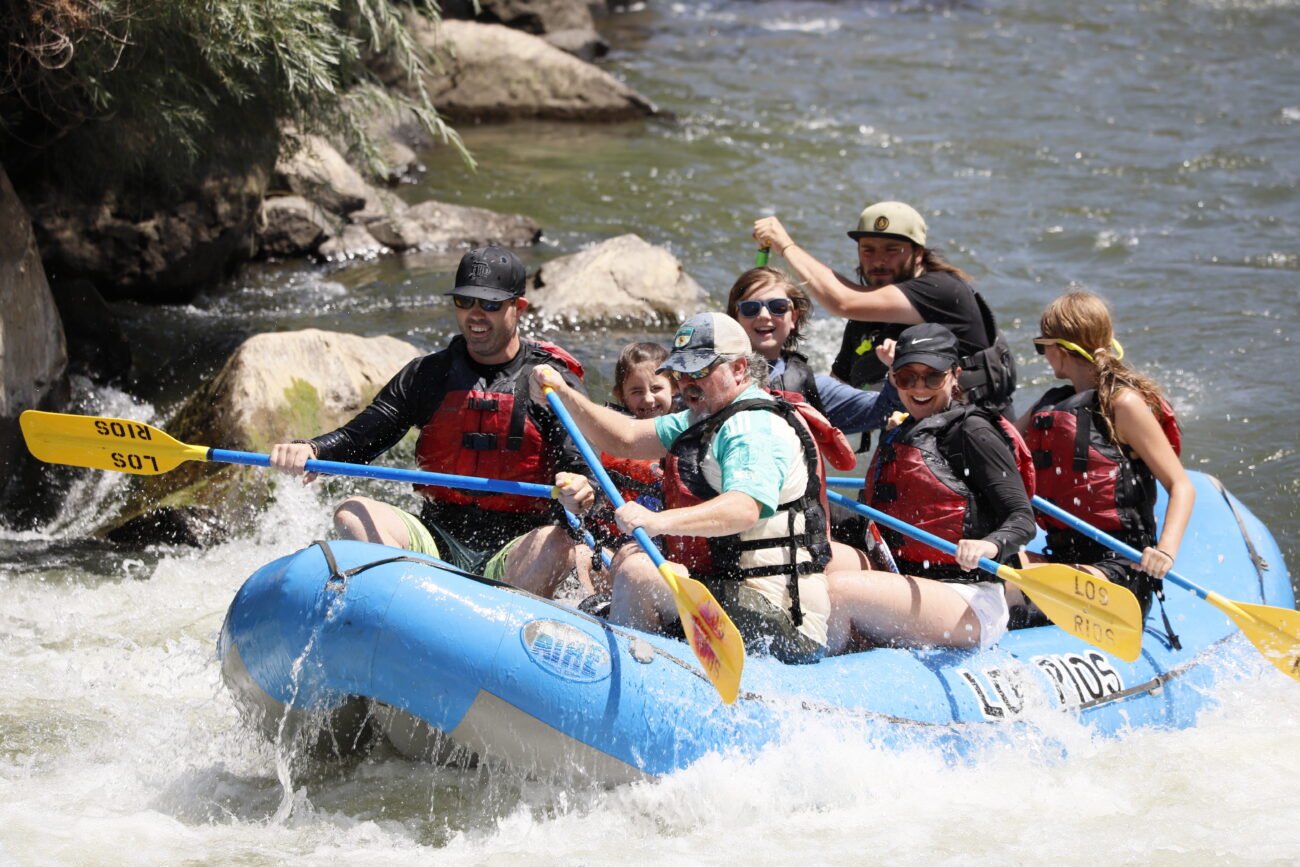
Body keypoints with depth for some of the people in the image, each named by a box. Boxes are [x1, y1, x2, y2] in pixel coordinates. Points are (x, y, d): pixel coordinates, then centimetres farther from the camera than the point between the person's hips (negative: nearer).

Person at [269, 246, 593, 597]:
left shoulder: (554, 383, 2)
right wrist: (309, 450, -13)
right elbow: (359, 437, 9)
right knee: (352, 514, -20)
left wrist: (578, 492, -32)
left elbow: (579, 472, -7)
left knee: (554, 544, -35)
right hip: (437, 540, 4)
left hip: (515, 556, -3)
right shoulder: (427, 375, 13)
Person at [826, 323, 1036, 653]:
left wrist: (990, 545, -31)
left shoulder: (972, 431, -3)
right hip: (913, 591, 8)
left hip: (969, 604, -8)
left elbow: (1022, 520, -11)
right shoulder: (899, 437, 21)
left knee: (837, 589, -27)